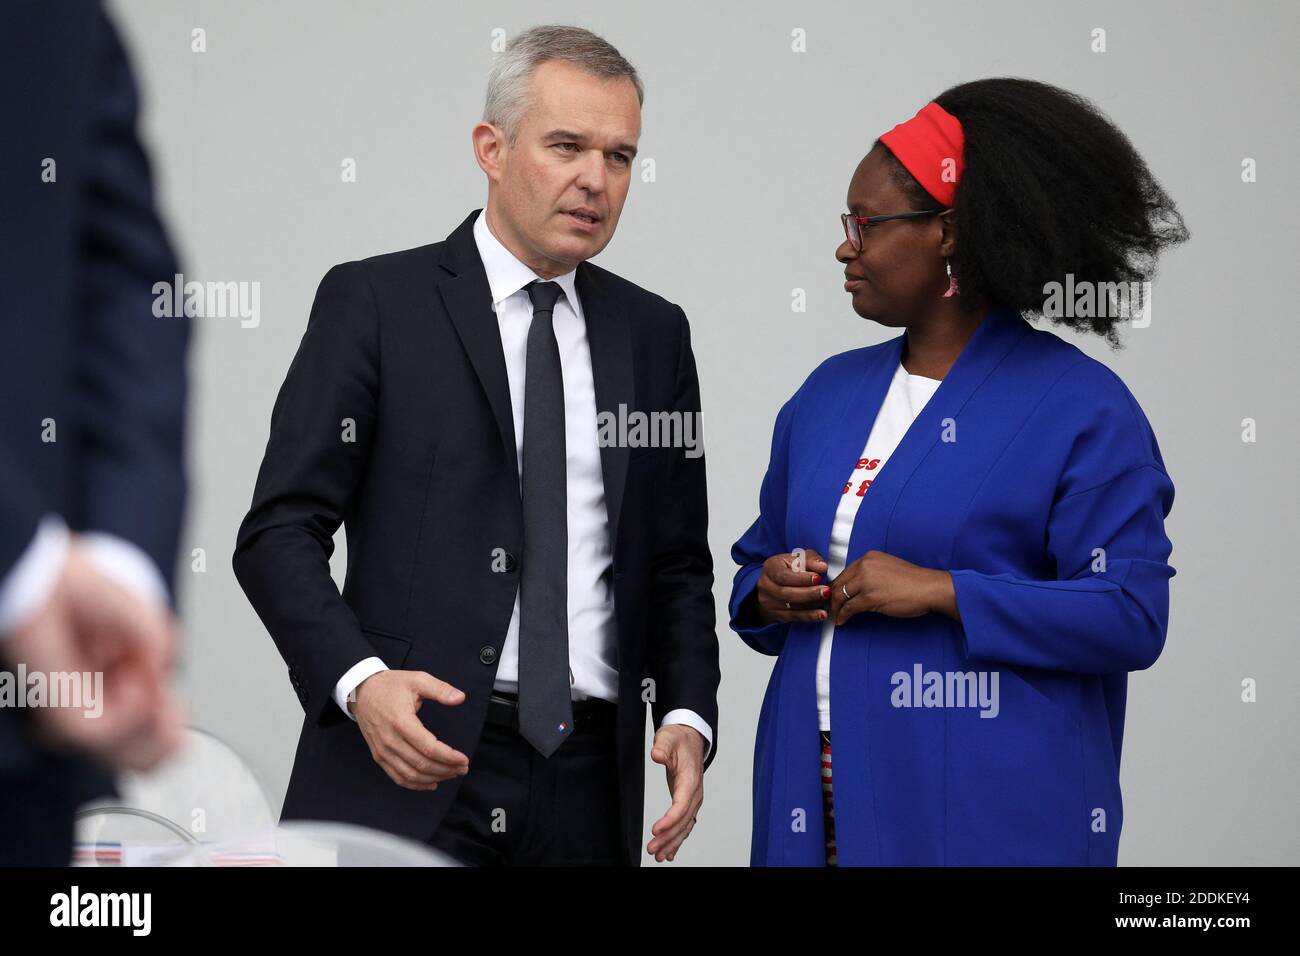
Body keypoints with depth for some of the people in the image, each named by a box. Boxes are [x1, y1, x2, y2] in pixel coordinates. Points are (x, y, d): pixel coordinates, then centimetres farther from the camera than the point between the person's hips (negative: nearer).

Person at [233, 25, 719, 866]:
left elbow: (678, 565, 15)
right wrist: (359, 680, -20)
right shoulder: (375, 302, 0)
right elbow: (280, 532, -4)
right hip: (407, 769, -4)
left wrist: (688, 718, -2)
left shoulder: (654, 333, 13)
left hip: (587, 792, 4)